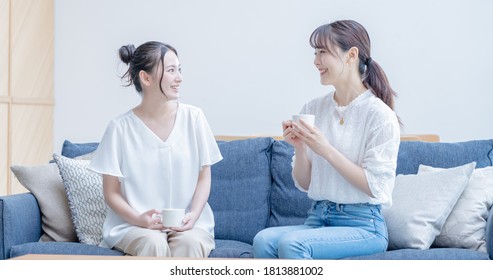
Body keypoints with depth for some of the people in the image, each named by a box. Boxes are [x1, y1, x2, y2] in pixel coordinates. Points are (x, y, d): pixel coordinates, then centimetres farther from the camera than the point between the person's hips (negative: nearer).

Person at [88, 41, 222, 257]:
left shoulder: (193, 117, 3)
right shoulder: (121, 128, -2)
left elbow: (204, 176, 8)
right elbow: (111, 192, 2)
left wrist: (193, 215, -10)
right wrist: (139, 219, -17)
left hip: (188, 224, 2)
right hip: (134, 225, -1)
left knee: (190, 243, -32)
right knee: (153, 243, -34)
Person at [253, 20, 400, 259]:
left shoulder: (379, 114, -6)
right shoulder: (312, 109, 9)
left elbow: (375, 186, -11)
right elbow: (304, 184, 13)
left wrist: (326, 150, -17)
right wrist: (299, 148, -6)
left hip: (363, 225, -5)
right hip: (318, 219, 5)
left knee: (291, 243, -31)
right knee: (263, 239, -25)